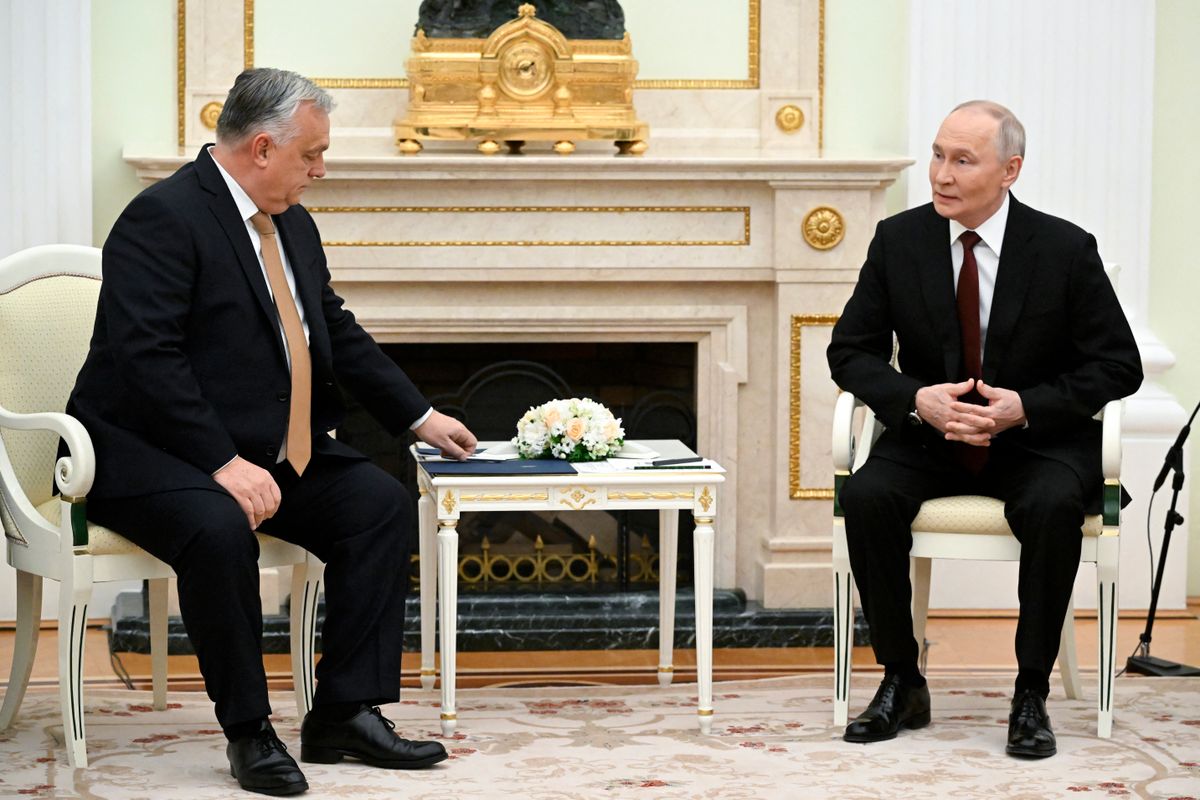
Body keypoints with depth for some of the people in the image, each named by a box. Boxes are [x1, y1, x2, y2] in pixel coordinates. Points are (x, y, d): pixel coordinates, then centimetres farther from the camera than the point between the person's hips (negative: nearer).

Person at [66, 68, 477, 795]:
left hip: (270, 453, 9)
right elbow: (146, 358, -25)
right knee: (221, 530, -36)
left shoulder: (294, 225, 12)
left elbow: (341, 335, 23)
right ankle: (248, 729, -19)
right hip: (149, 455, -9)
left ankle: (347, 713, -5)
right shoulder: (164, 218, -17)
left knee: (382, 504, -8)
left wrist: (421, 417, 17)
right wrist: (223, 463, -30)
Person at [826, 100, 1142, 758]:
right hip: (927, 436, 2)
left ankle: (1032, 695, -19)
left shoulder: (1065, 249, -7)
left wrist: (1028, 406, -20)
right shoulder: (898, 240, -1)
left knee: (1054, 506, -35)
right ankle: (901, 684, -12)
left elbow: (1118, 365, -5)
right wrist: (915, 399, -18)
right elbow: (851, 351, 3)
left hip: (1036, 441, -2)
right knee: (866, 497, -28)